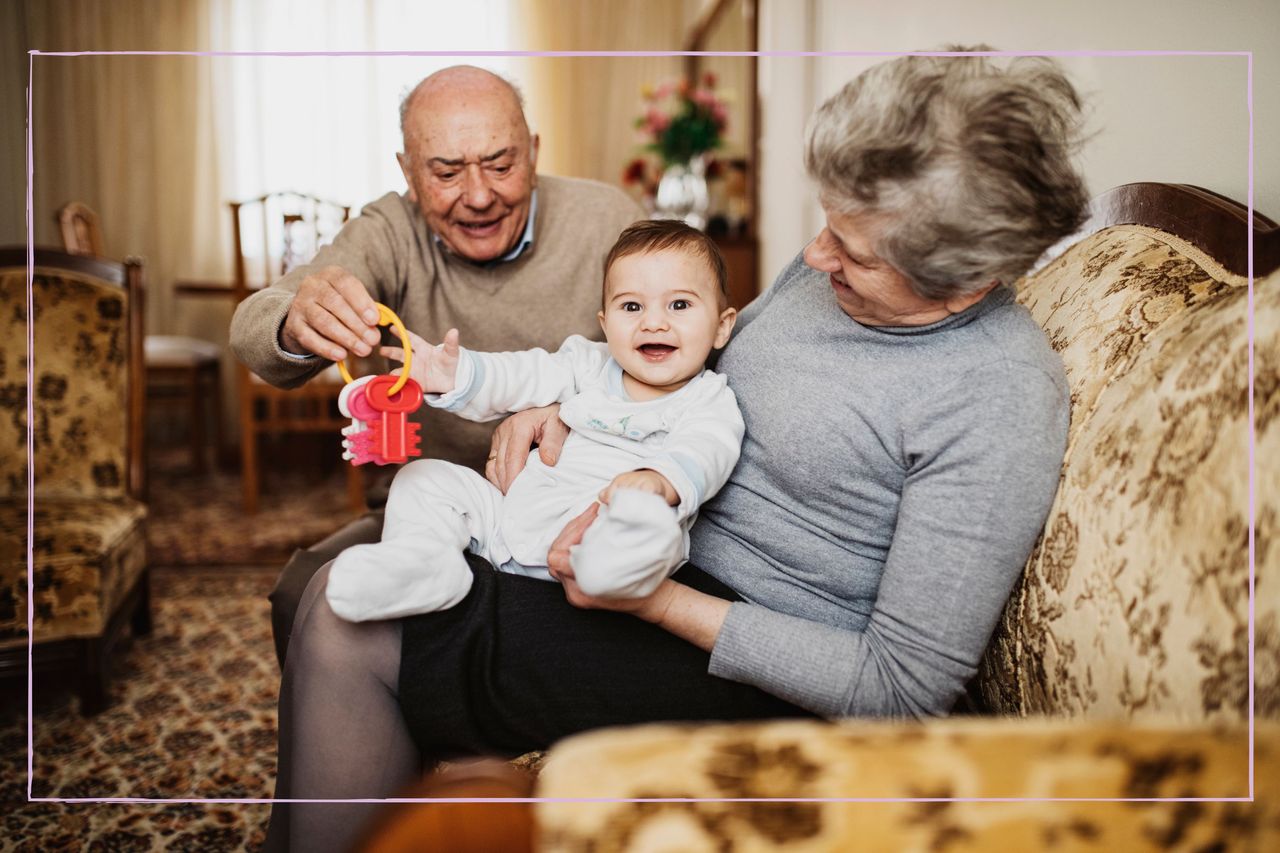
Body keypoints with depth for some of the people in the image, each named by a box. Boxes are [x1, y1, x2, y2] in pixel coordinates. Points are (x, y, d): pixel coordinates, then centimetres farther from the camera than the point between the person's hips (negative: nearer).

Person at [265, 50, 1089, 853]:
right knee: (338, 572, 5)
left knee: (352, 630, -15)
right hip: (667, 550, 9)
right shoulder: (832, 265, 0)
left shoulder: (999, 401, -23)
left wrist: (661, 603, -25)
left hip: (750, 662, -8)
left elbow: (903, 691, -22)